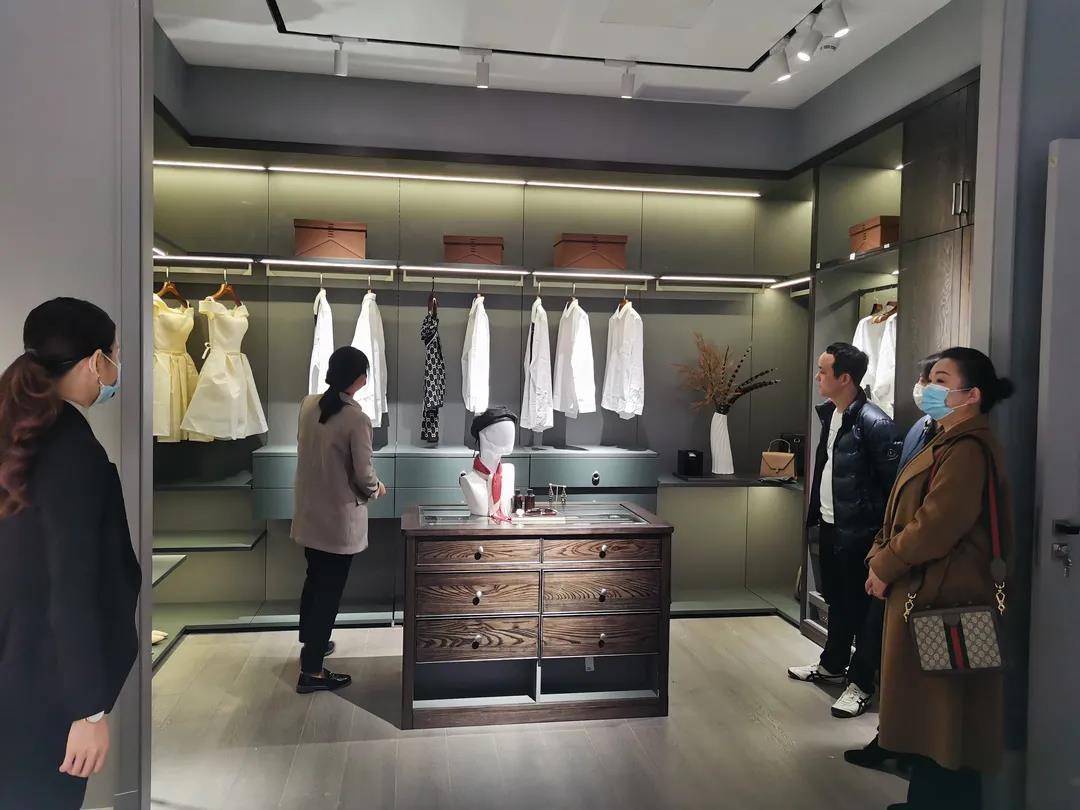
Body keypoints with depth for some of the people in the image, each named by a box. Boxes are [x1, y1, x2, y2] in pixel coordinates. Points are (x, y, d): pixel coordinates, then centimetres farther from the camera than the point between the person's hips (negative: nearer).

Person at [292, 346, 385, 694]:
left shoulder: (308, 405, -2)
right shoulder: (356, 419, -22)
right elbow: (363, 475, -18)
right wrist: (376, 488, 4)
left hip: (309, 512, 7)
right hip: (339, 518, -7)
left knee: (314, 580, 24)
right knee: (330, 590, 4)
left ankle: (310, 643, 43)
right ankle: (311, 672, 12)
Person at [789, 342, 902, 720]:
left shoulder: (874, 423, -19)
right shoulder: (829, 413, 7)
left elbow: (893, 482, -18)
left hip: (857, 531, -9)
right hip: (829, 525, 9)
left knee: (861, 606, 5)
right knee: (836, 599, 22)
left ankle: (861, 684, 17)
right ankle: (832, 664, 38)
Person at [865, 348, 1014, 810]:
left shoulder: (968, 449, -18)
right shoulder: (948, 443, 16)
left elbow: (937, 525, -25)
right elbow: (908, 514, 16)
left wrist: (884, 566, -12)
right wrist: (881, 560, 3)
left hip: (942, 600, -10)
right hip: (923, 594, 10)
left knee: (941, 715, 1)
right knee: (926, 712, 18)